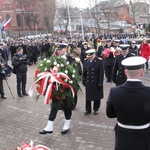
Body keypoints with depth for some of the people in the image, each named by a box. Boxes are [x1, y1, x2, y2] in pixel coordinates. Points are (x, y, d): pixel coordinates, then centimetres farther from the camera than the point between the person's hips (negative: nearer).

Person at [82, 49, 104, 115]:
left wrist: (100, 83, -14)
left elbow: (101, 73, -12)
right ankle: (88, 110, 22)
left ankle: (96, 109, 26)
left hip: (96, 83, -3)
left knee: (97, 97, 11)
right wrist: (84, 81, 4)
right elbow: (84, 72, 5)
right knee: (88, 96, 10)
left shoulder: (99, 61, -13)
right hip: (88, 82, 3)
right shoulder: (86, 61, -1)